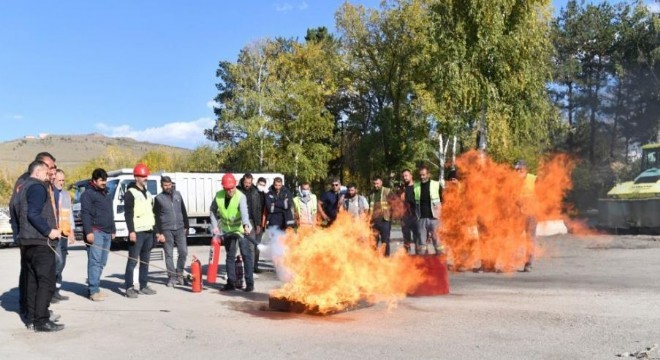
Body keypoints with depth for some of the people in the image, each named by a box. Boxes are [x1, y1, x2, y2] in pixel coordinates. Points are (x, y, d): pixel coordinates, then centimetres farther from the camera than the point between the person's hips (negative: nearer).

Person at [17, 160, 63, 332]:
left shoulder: (24, 187, 19)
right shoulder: (37, 187, -12)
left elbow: (19, 212, 23)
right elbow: (33, 214, -22)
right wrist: (49, 231, -18)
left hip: (27, 241, 10)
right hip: (40, 242, -10)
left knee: (32, 281, 13)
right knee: (46, 282, -9)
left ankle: (32, 317, 17)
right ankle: (41, 321, -10)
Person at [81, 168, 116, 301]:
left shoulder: (105, 193, 23)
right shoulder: (88, 193, -3)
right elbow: (85, 214, -11)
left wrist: (113, 230, 23)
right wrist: (88, 232, -18)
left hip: (107, 232, 8)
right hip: (95, 232, -8)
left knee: (102, 262, 7)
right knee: (95, 261, -11)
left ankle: (94, 286, 14)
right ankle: (94, 291, -11)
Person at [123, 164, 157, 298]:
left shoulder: (147, 193, 18)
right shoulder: (130, 193, -7)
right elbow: (128, 214, -13)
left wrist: (155, 230, 18)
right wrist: (131, 231, -20)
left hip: (148, 231, 8)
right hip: (137, 232, -8)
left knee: (145, 260, 10)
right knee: (133, 260, -5)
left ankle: (143, 286, 17)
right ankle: (129, 288, -1)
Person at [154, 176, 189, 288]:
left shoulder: (177, 194, 11)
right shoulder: (158, 198, 2)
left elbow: (183, 211, 14)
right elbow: (156, 217, 0)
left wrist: (186, 226, 9)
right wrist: (158, 233, -5)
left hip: (180, 228, 2)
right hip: (166, 230, -2)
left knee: (183, 252, -1)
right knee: (169, 254, 2)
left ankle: (179, 274, 16)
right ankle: (172, 276, 12)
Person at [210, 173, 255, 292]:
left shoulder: (241, 197, -23)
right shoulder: (218, 196, -9)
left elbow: (244, 211, -40)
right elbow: (213, 210, 6)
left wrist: (246, 225, -56)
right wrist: (215, 225, -2)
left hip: (241, 229, -4)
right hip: (227, 230, 4)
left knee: (246, 255, -3)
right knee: (230, 256, 11)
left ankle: (249, 283, 4)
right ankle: (231, 283, 21)